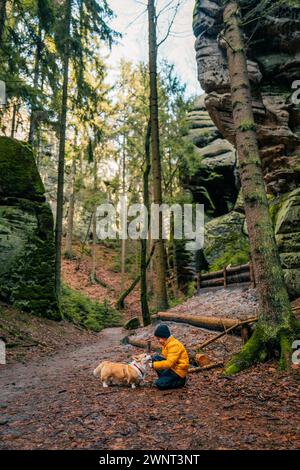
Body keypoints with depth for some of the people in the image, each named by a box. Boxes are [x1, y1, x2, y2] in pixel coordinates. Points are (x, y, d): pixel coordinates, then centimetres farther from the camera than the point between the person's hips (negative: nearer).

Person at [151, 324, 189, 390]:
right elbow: (165, 357, 12)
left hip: (178, 372, -9)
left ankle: (180, 381, 1)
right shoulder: (167, 343, 6)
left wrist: (154, 365, -26)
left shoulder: (174, 345, -23)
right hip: (172, 367, 9)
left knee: (159, 384, -18)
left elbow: (169, 363, -29)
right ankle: (164, 378, 5)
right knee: (155, 358, -5)